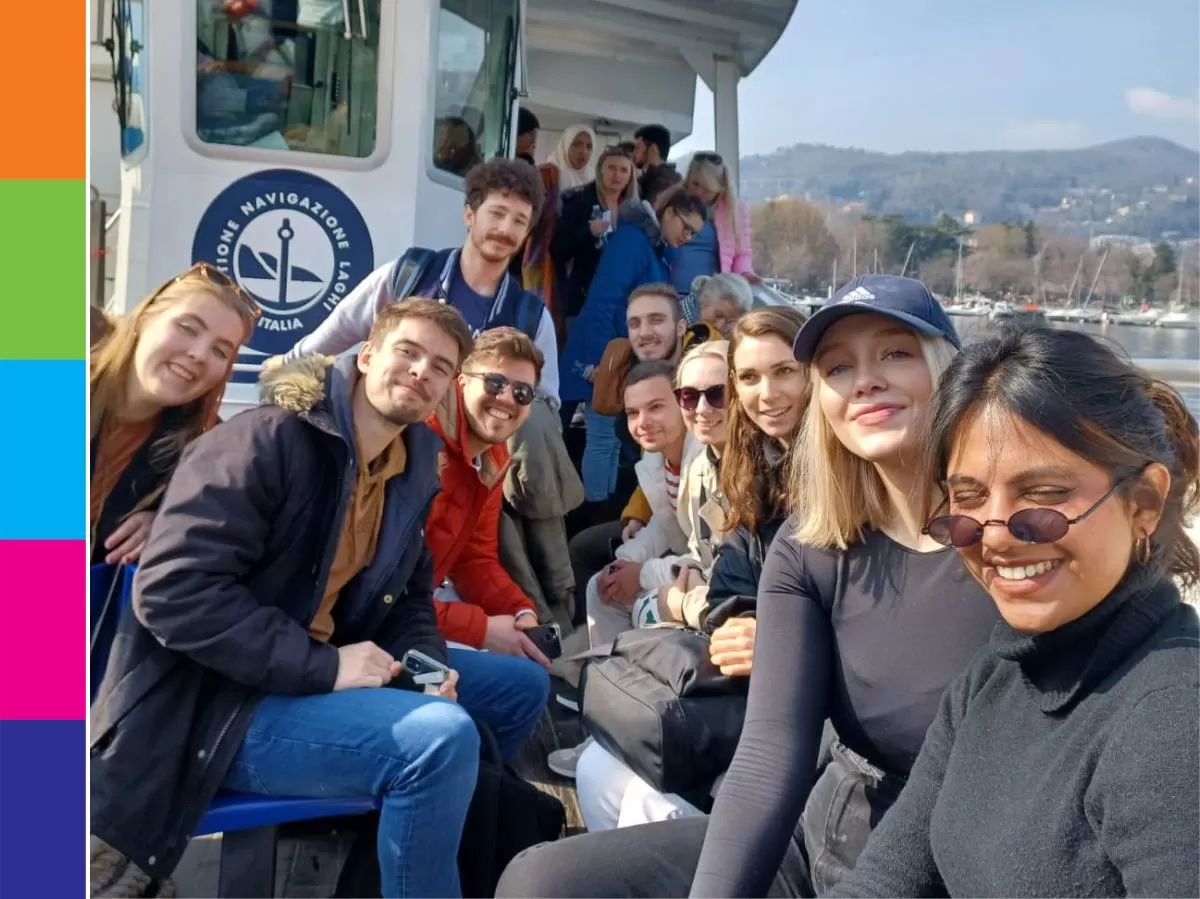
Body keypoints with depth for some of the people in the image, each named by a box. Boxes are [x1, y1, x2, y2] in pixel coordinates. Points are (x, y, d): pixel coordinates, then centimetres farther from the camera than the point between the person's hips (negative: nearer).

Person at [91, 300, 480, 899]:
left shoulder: (411, 471, 9)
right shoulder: (268, 439, -16)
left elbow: (408, 599, 16)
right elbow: (172, 589, -24)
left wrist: (429, 665, -7)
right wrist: (322, 667, -25)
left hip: (319, 671, 9)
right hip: (212, 706, -8)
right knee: (443, 739, -30)